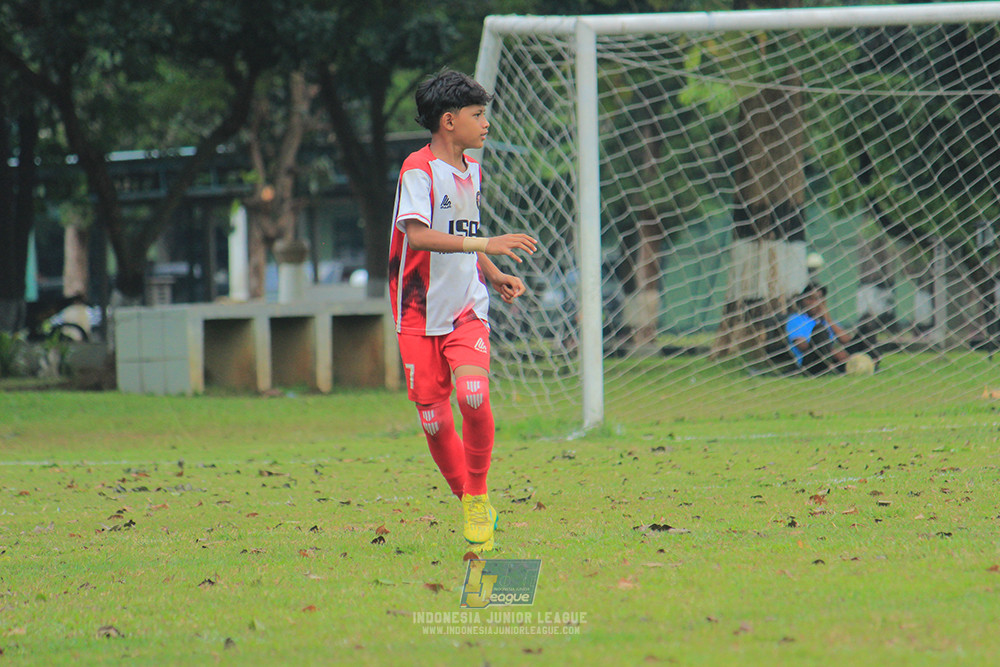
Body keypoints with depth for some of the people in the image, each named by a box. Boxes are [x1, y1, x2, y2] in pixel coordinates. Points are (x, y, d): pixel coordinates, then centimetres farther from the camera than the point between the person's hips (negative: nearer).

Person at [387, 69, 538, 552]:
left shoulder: (472, 171, 13)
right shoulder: (419, 169, -11)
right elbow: (418, 234, -27)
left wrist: (493, 274, 13)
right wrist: (485, 244, -32)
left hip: (467, 310, 4)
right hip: (420, 314, -4)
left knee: (473, 394, -21)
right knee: (433, 418, -3)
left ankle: (479, 497, -5)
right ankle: (468, 503, 16)